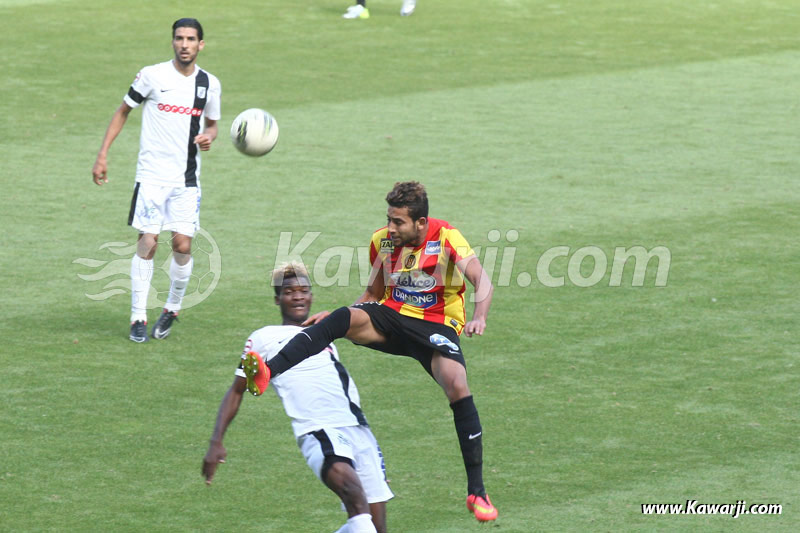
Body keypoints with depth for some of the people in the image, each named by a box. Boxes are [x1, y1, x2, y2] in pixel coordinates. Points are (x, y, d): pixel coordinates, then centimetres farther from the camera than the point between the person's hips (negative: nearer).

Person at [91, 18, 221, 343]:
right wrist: (102, 154, 1)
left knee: (182, 245, -6)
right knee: (147, 243, -9)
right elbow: (123, 111, 6)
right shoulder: (152, 75, -4)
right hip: (151, 175, -2)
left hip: (186, 180, 2)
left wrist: (208, 137, -5)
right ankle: (138, 318, 1)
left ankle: (172, 309, 17)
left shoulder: (209, 84, 5)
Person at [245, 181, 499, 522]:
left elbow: (482, 280, -25)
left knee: (457, 387, -28)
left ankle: (476, 492, -16)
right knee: (342, 318, -27)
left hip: (437, 325, -3)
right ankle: (268, 372, -43)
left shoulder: (446, 238, -13)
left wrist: (479, 317, -44)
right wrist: (337, 318, 2)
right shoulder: (382, 241, 2)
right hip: (392, 317, 3)